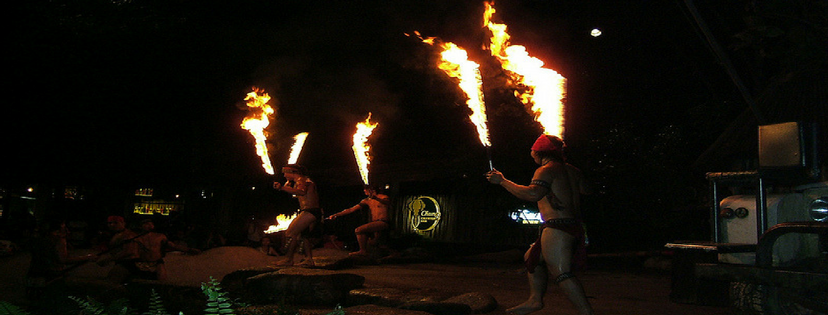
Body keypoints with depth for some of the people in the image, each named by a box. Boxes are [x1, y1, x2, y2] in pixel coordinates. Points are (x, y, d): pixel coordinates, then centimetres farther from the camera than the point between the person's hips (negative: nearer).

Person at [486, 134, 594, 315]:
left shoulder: (546, 170, -9)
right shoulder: (572, 171, 15)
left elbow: (534, 194, -27)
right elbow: (586, 190, 28)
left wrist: (502, 181, -19)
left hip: (557, 229, -10)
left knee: (561, 273, -12)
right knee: (532, 257, 21)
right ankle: (535, 300, 19)